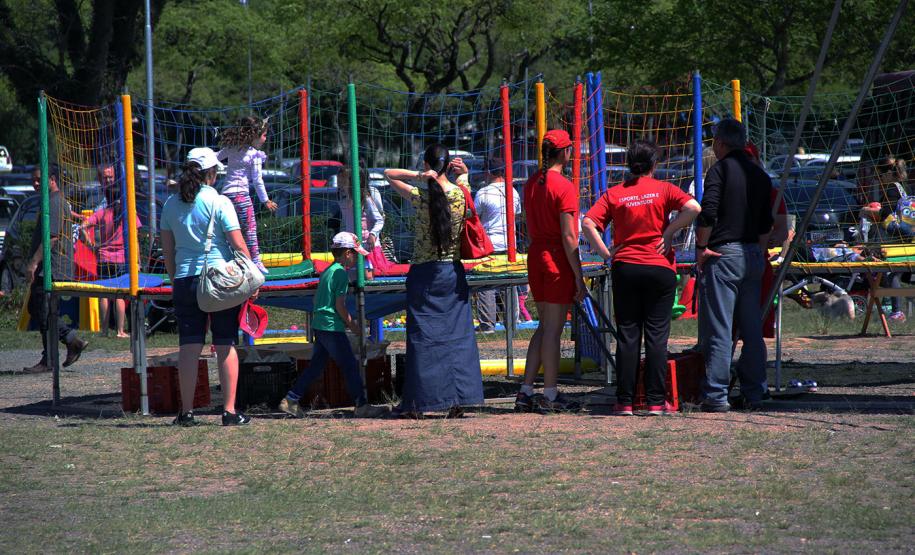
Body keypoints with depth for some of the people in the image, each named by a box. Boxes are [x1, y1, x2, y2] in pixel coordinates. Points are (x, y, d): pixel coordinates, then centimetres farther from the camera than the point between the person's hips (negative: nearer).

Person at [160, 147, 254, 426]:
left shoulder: (171, 204, 7)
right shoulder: (218, 202, -6)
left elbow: (167, 250, 11)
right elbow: (238, 244, -9)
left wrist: (174, 280, 21)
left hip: (185, 280, 3)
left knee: (189, 347, 4)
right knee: (225, 345, 2)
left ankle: (186, 412, 4)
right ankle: (229, 411, 1)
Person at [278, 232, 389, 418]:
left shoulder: (326, 272, 16)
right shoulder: (341, 273, -12)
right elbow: (340, 305, -17)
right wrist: (351, 324, -4)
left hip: (319, 325, 9)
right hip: (333, 328, -9)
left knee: (316, 366, 13)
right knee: (350, 366, -5)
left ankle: (290, 400, 12)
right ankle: (361, 406, -6)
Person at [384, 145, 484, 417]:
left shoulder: (419, 197, -11)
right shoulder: (461, 193, -2)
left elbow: (388, 174, -1)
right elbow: (463, 174, 22)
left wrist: (418, 176, -13)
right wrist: (462, 170, 3)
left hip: (423, 275, -2)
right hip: (453, 273, 2)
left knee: (422, 336, 1)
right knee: (457, 334, 6)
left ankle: (416, 403, 2)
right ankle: (458, 399, 1)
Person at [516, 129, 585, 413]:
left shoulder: (531, 184, 10)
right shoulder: (564, 187, -14)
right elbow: (568, 236, -17)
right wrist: (578, 276, -13)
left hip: (536, 255, 8)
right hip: (558, 261, -8)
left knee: (544, 326, 15)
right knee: (553, 328, -2)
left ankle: (526, 392, 12)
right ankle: (550, 395, 3)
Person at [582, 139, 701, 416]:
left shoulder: (614, 194, 4)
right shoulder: (663, 189, 0)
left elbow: (588, 224, -7)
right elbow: (693, 208, -15)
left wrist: (606, 253, -2)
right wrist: (668, 233, -7)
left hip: (625, 268, 1)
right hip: (660, 267, -1)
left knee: (627, 336, 5)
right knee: (657, 336, 3)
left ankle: (625, 401, 2)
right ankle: (655, 401, 1)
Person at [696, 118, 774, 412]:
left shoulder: (720, 169, -7)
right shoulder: (760, 175, 14)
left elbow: (708, 213, -17)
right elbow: (766, 224, 16)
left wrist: (702, 247, -7)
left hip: (723, 255, -7)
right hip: (753, 255, 7)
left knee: (718, 329, -5)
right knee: (752, 329, 10)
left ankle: (716, 396, -6)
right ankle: (753, 393, 12)